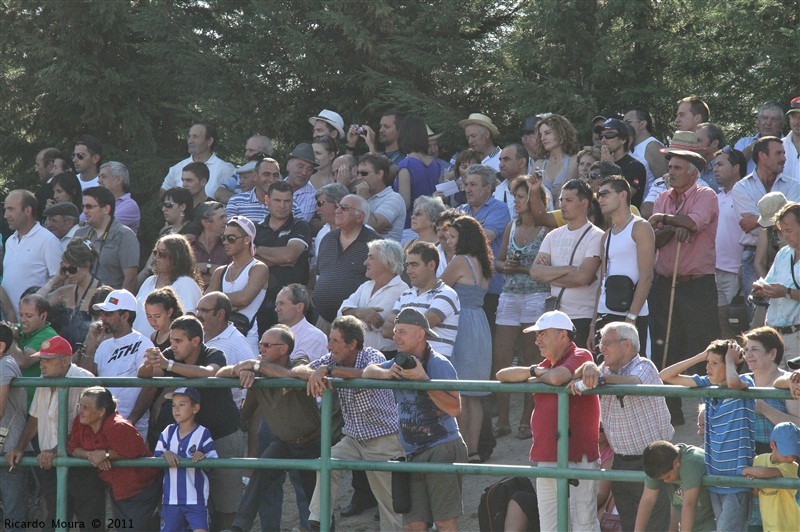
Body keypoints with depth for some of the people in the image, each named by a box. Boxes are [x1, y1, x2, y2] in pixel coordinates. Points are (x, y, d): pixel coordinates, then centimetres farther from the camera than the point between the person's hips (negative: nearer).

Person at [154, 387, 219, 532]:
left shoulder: (202, 434, -5)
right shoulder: (168, 433, 7)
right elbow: (155, 458, 8)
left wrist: (204, 458, -27)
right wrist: (165, 455, -13)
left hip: (196, 499, -4)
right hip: (171, 498, 4)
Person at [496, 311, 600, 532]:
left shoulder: (580, 357, -6)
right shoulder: (548, 365, 19)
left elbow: (557, 377, -26)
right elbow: (502, 375, 13)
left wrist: (540, 375, -3)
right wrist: (534, 372, -4)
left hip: (576, 461, -9)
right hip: (546, 460, 9)